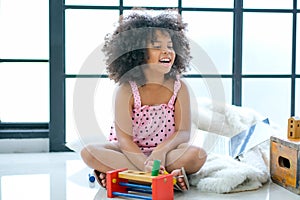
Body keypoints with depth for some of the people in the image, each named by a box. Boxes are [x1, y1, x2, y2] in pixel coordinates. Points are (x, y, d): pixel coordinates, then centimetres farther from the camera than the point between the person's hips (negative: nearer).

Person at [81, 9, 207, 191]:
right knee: (89, 152, -28)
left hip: (166, 151, 1)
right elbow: (124, 138, -19)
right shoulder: (127, 90, -12)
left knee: (198, 155, -29)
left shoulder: (179, 88, -5)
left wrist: (161, 151, -30)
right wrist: (145, 164, -36)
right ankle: (169, 174, -33)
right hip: (131, 153, -1)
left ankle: (114, 171, -28)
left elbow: (184, 132, -10)